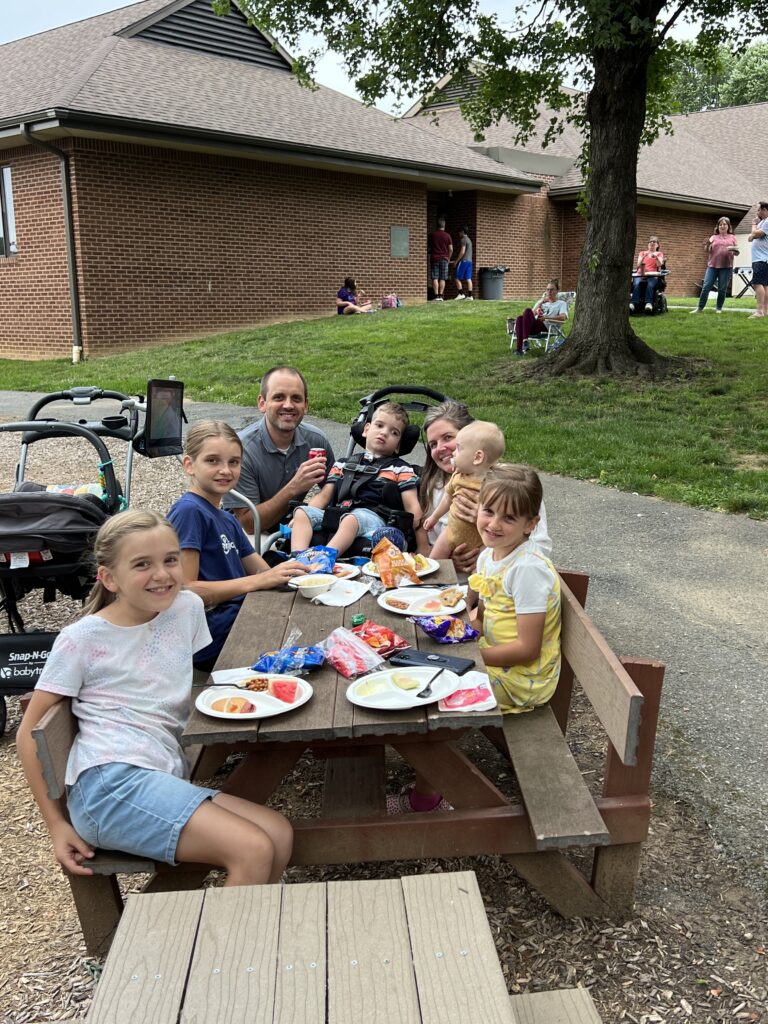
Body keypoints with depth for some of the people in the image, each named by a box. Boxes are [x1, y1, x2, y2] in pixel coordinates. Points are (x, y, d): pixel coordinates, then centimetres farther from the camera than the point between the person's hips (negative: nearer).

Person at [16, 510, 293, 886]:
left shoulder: (187, 607, 8)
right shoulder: (82, 639, -5)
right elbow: (29, 734, 0)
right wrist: (57, 825, -3)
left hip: (166, 782, 6)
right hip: (110, 782, -6)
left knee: (279, 834, -12)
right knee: (254, 852, -20)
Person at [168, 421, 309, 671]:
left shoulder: (228, 519, 19)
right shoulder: (189, 511, -10)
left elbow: (262, 572, 16)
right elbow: (185, 590, -16)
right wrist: (257, 581, -20)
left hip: (239, 618, 9)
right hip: (212, 638, -9)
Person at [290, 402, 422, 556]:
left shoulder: (401, 469, 19)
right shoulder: (343, 464, 30)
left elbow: (413, 509, 8)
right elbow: (324, 496, 22)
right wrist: (299, 519, 5)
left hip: (372, 517, -4)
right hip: (336, 515, 4)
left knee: (353, 518, -37)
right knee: (302, 512, -19)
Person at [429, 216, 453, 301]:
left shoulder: (432, 235, 2)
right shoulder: (447, 236, -1)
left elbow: (429, 247, 11)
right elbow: (451, 249, -1)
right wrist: (448, 258, 14)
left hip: (434, 259, 0)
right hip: (444, 259, 0)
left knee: (435, 278, -2)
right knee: (442, 279, 3)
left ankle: (436, 296, -10)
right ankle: (440, 296, -1)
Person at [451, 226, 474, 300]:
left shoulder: (463, 240, -9)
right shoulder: (469, 240, 19)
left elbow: (462, 252, -17)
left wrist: (456, 260, -11)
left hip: (463, 261, -9)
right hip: (469, 261, 9)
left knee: (457, 278, -2)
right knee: (468, 279, 3)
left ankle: (461, 294, -5)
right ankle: (470, 295, -1)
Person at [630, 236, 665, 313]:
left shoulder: (659, 254, 23)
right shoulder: (642, 253, 27)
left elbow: (659, 265, 3)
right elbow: (638, 265, 10)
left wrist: (656, 257, -15)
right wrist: (644, 256, -8)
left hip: (653, 275, -1)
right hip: (640, 275, 1)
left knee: (650, 284, -38)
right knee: (636, 283, -36)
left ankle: (649, 304, -57)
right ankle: (633, 304, -53)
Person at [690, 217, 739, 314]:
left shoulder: (732, 237, 13)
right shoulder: (714, 237, 13)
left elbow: (736, 252, 13)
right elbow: (708, 251, 5)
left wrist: (734, 251, -10)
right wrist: (708, 244, -15)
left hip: (726, 267, 0)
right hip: (712, 266, 0)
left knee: (722, 289, 1)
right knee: (706, 286, -5)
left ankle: (719, 308, 10)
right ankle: (699, 308, -1)